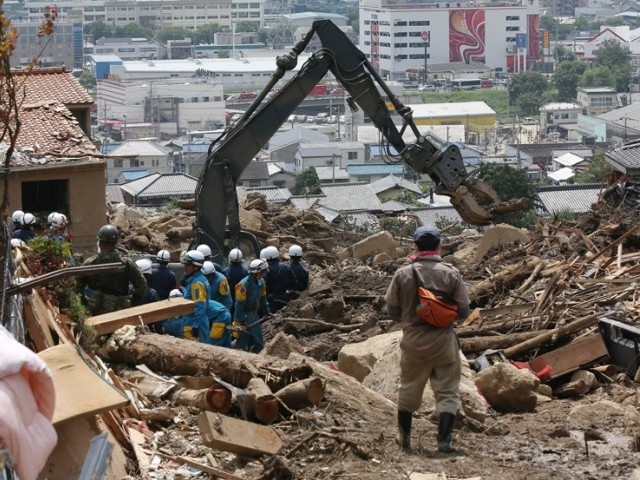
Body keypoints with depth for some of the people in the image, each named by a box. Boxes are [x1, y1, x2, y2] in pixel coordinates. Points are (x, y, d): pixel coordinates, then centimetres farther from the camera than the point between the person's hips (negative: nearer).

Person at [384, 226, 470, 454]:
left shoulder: (402, 274, -7)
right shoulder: (451, 273, -8)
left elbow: (392, 310, -2)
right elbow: (463, 311, -5)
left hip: (413, 342, 2)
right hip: (444, 341, -2)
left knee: (409, 389, 18)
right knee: (447, 392, 7)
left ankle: (404, 437, 31)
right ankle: (443, 439, 0)